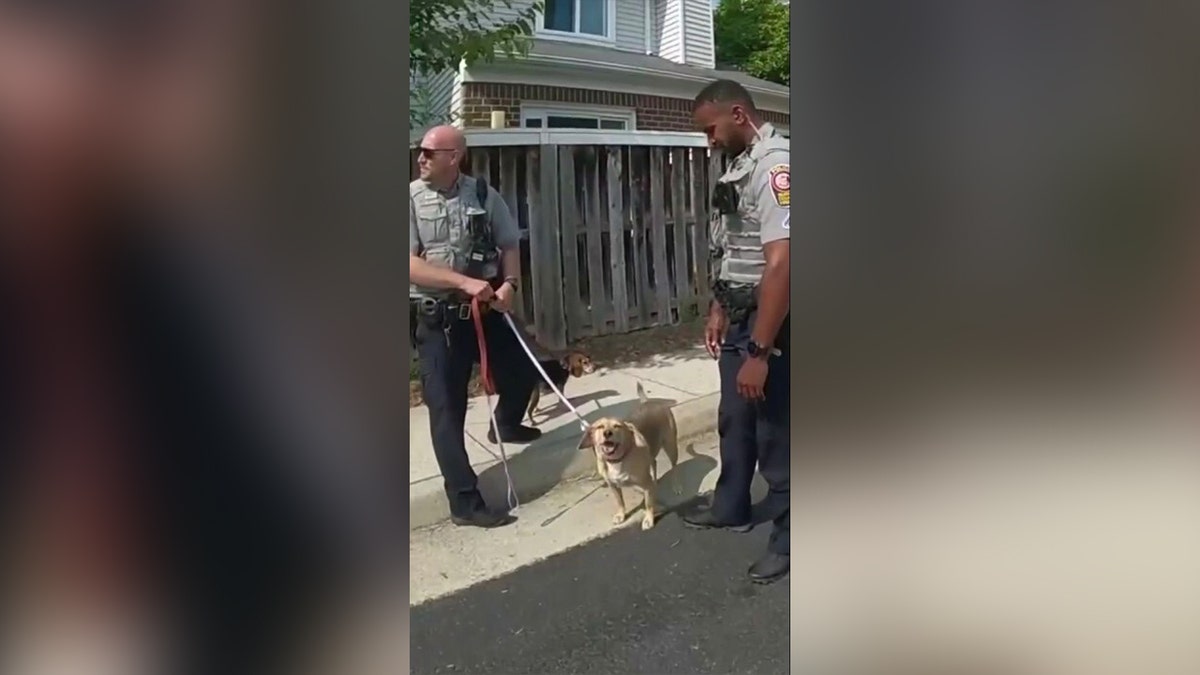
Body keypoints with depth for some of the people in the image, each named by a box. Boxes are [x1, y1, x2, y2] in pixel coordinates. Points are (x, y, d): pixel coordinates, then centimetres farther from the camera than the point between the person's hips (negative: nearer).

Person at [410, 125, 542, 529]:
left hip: (484, 311, 3)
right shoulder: (412, 199, -8)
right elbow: (412, 265, -15)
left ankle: (505, 424, 50)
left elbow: (510, 244, 7)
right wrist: (466, 281, -25)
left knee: (522, 371, 16)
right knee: (446, 409, 0)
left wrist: (509, 283, -12)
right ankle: (465, 503, 10)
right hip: (436, 320, -3)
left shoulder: (483, 194, -1)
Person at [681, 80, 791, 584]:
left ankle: (788, 538, 22)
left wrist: (760, 351, -29)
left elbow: (780, 264, -29)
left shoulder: (774, 165, -22)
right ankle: (731, 508, 41)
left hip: (770, 323, -9)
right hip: (739, 318, 9)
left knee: (774, 430, 4)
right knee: (733, 420, 21)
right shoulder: (739, 165, 9)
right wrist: (718, 309, 17)